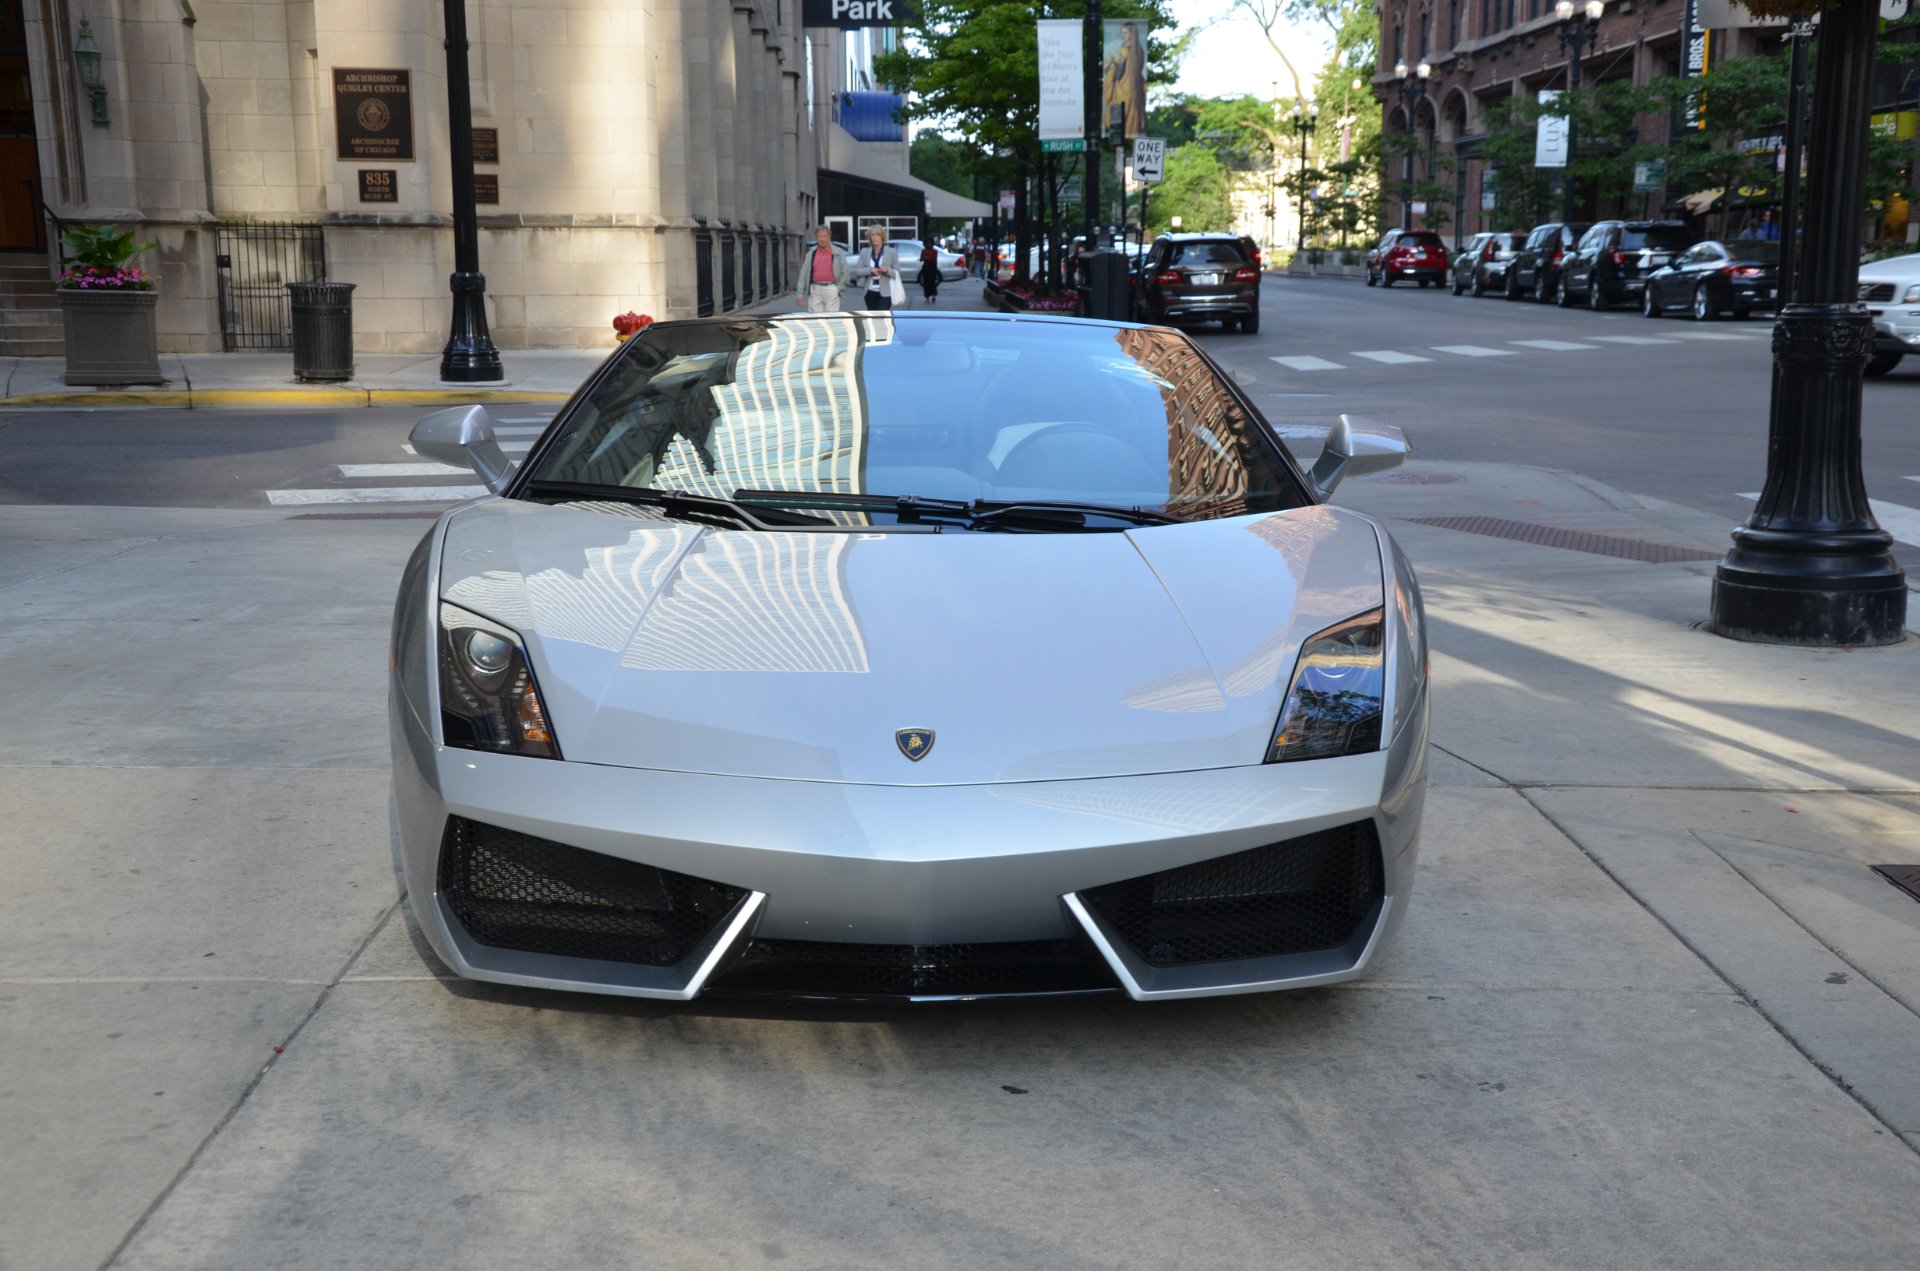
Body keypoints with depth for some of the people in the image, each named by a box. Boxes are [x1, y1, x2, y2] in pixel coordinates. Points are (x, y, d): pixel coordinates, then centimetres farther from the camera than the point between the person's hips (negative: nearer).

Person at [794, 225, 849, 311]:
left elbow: (845, 271, 5)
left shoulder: (837, 253, 3)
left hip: (831, 289, -2)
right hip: (815, 289, 2)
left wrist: (839, 287, -2)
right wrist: (801, 293, 5)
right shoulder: (811, 253, 9)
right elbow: (804, 274, 9)